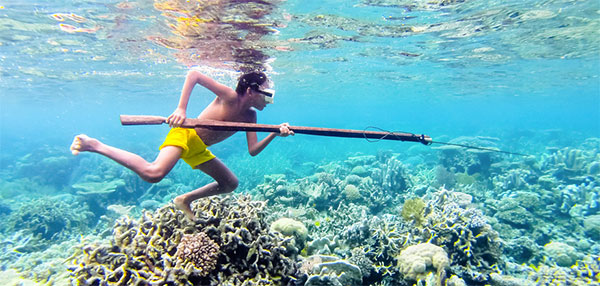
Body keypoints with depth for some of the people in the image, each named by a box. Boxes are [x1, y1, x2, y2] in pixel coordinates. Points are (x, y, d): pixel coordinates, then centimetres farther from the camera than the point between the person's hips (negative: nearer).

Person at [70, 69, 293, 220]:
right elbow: (193, 74, -22)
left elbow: (252, 150, -1)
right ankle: (94, 145, -18)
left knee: (231, 183, 15)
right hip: (185, 134, -9)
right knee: (153, 173, -34)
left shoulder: (250, 116, 4)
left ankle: (186, 200, 25)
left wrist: (275, 134, -14)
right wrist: (181, 109, -30)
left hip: (198, 150, 9)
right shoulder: (230, 97, -17)